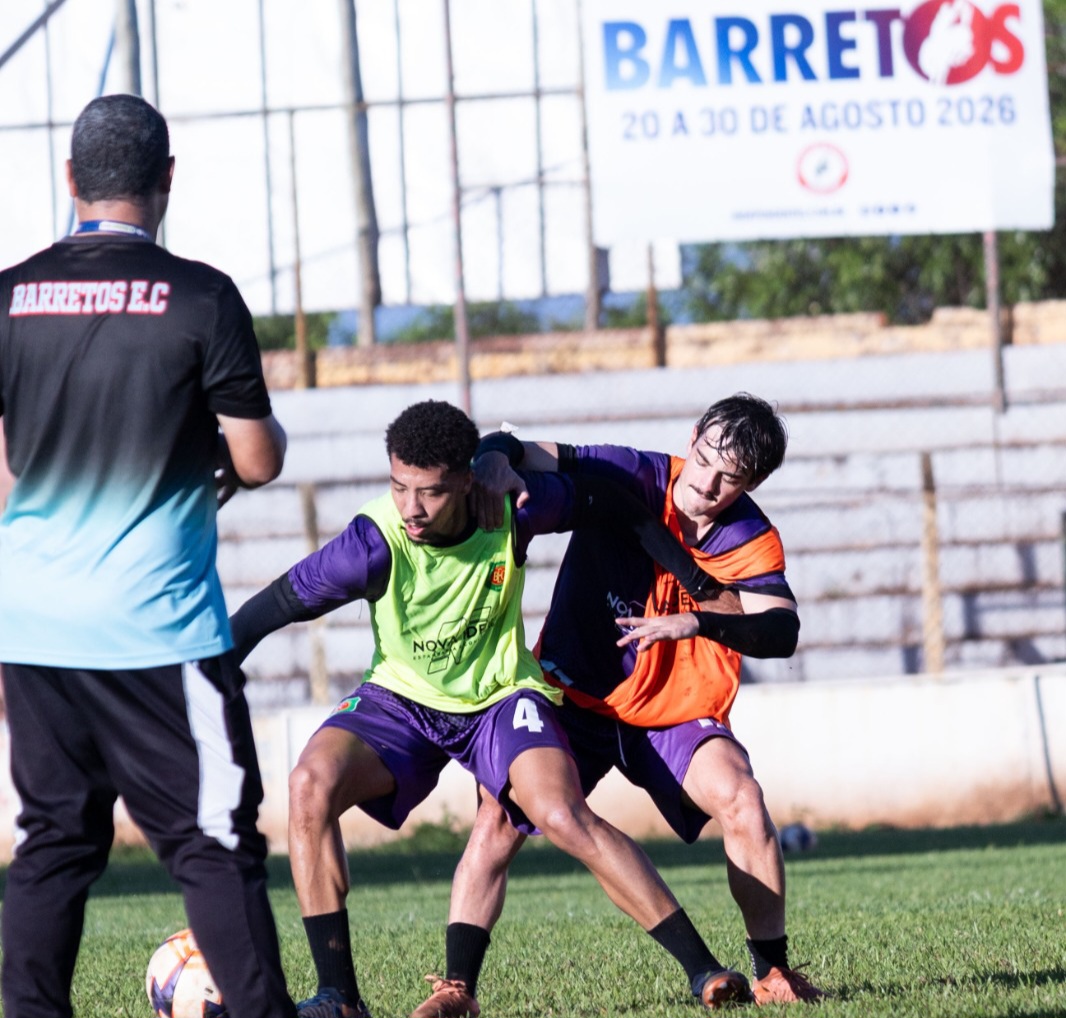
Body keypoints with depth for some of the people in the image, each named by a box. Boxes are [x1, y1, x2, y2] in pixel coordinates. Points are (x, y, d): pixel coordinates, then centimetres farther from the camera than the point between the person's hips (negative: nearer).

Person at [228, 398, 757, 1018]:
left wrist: (699, 581, 2)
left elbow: (614, 507, -3)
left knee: (566, 818, -26)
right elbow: (271, 608, -16)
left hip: (501, 698, 0)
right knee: (311, 785, -27)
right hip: (401, 701, 0)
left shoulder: (511, 509, -21)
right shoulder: (374, 544, -26)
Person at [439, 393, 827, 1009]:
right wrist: (496, 461, -39)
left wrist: (698, 622, -43)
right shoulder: (632, 480, -13)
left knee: (743, 800, -22)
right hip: (574, 697, 0)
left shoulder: (751, 542, -11)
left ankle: (772, 972, -8)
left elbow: (782, 631, -27)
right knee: (498, 821, -15)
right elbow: (520, 453, -14)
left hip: (678, 713, 0)